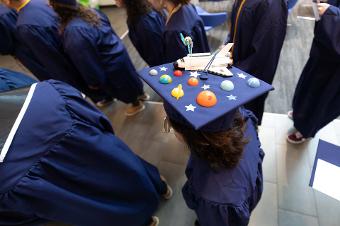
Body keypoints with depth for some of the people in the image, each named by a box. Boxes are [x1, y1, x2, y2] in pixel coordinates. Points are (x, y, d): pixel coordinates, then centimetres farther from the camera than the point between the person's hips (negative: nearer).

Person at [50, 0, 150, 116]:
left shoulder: (73, 32, -31)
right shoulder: (91, 11, -7)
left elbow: (86, 62, -23)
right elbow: (110, 32, 7)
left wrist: (94, 81, -9)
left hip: (110, 66, -7)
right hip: (119, 54, 8)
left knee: (121, 86, 19)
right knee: (129, 77, 28)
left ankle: (136, 104, 43)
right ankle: (141, 94, 53)